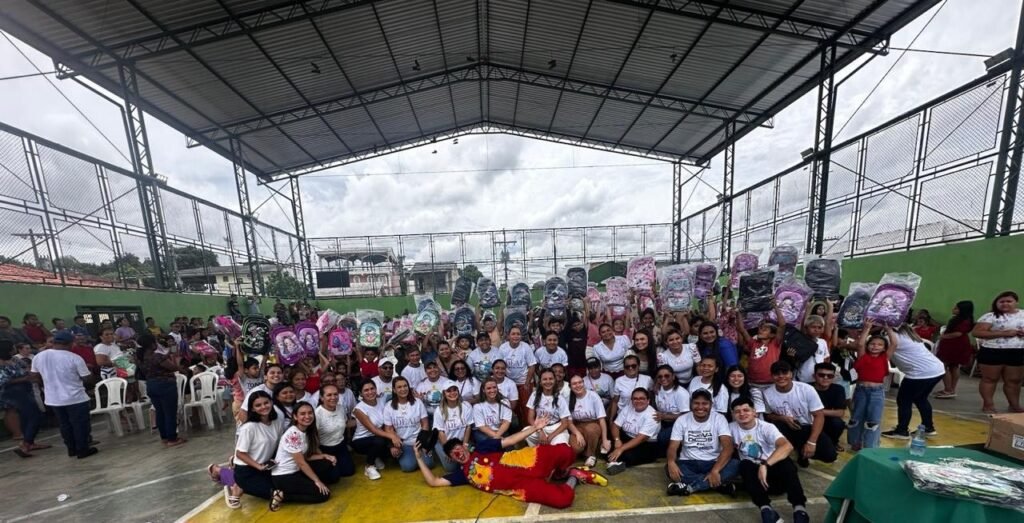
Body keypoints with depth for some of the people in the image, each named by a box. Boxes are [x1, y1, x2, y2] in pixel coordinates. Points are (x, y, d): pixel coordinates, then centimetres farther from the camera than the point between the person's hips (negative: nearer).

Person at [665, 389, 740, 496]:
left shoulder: (719, 419, -5)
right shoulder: (681, 420, -3)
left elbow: (728, 447, -17)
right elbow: (673, 447, -8)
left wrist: (715, 470, -32)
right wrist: (671, 462, -32)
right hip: (689, 464, 0)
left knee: (736, 464, -30)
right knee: (669, 468, -31)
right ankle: (720, 484, -24)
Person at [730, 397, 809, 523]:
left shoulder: (766, 427, -13)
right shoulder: (731, 428, -2)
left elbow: (788, 446, -31)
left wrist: (765, 465, -41)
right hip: (753, 474, 2)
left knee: (785, 461, -32)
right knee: (745, 465, -31)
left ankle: (799, 508, -40)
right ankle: (765, 508, -40)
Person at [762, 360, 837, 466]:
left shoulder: (807, 389, -17)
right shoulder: (767, 394, -15)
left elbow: (819, 415, -14)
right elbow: (767, 415, 0)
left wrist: (811, 442, -21)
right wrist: (783, 418, -22)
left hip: (807, 428, 1)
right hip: (785, 430, -1)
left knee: (830, 454, -22)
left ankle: (803, 452, 13)